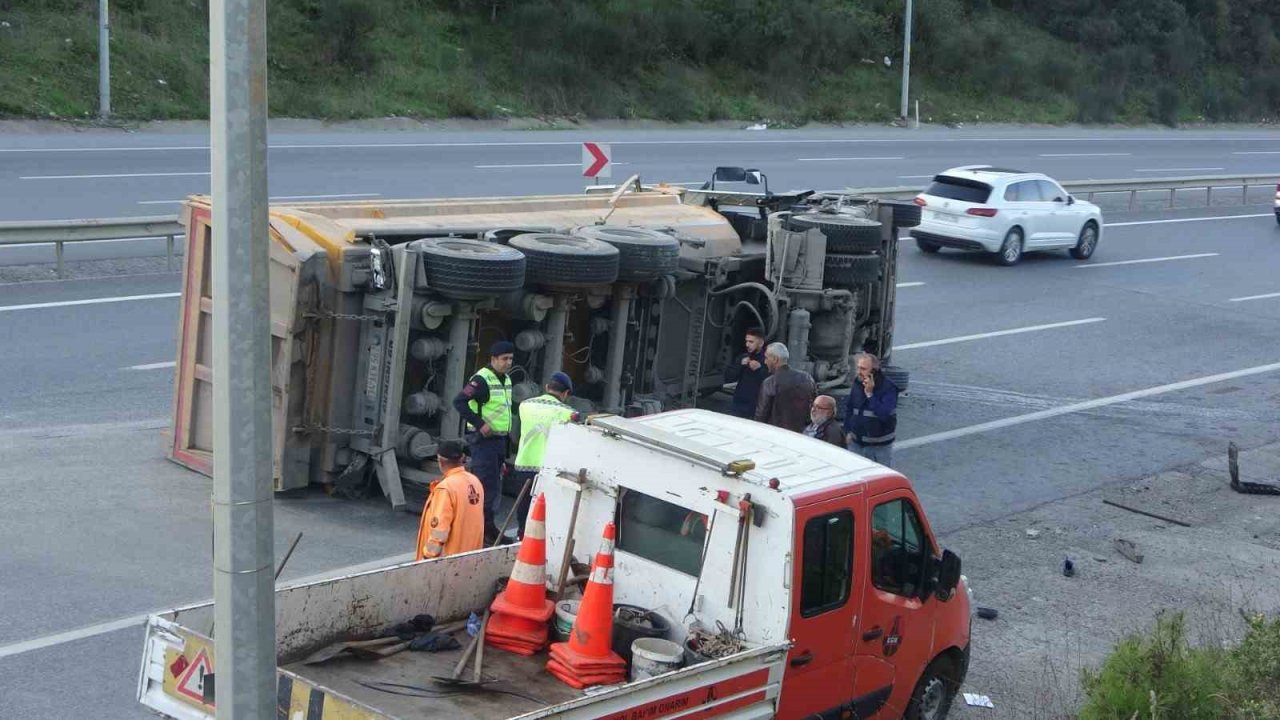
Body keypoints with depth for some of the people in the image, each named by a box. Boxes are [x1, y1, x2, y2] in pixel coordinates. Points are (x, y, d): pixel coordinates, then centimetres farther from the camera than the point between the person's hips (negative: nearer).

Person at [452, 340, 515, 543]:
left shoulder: (506, 380, 14)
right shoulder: (482, 379, -15)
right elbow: (459, 401, -24)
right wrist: (480, 424, -24)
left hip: (499, 440, 9)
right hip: (484, 440, -9)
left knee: (495, 486, 13)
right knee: (487, 486, -9)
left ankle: (488, 527, 21)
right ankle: (483, 527, -5)